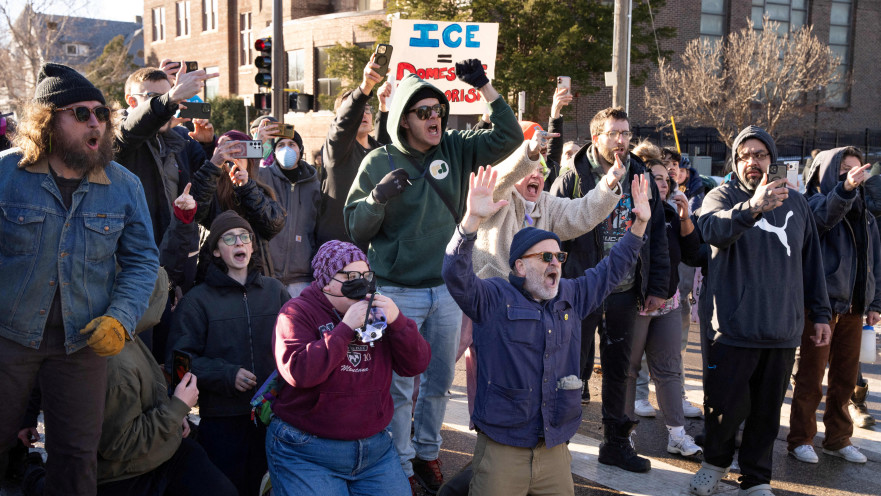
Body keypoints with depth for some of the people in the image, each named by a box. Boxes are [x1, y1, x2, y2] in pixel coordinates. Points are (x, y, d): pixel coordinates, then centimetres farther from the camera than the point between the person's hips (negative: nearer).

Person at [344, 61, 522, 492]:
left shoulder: (456, 149, 2)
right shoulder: (379, 162, -6)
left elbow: (509, 137, -4)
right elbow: (355, 229, -5)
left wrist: (484, 87, -12)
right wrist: (378, 198, -24)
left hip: (447, 287, 4)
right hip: (399, 292, -3)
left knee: (439, 381, 16)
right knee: (399, 384, 4)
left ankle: (427, 453, 35)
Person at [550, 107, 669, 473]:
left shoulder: (641, 179, 8)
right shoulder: (574, 178, -5)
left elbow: (657, 236, 11)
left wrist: (657, 287, 7)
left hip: (624, 292, 4)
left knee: (618, 369, 13)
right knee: (575, 367, 4)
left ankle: (616, 443, 27)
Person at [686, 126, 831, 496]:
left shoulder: (795, 202, 11)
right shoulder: (722, 197, -3)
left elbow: (811, 261, 18)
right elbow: (713, 229, -28)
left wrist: (820, 313, 16)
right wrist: (752, 207, -45)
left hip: (782, 328, 4)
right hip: (732, 325, -3)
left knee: (767, 410, 11)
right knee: (726, 405, 4)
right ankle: (715, 462, 31)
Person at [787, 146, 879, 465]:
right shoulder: (815, 203, -6)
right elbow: (824, 216, -31)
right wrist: (845, 188, -48)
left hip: (853, 307, 6)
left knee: (845, 378, 12)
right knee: (811, 377, 1)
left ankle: (838, 439, 25)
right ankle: (800, 439, 12)